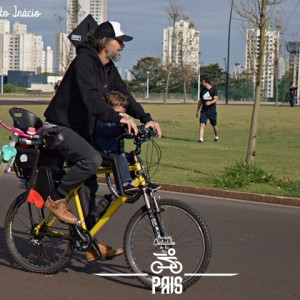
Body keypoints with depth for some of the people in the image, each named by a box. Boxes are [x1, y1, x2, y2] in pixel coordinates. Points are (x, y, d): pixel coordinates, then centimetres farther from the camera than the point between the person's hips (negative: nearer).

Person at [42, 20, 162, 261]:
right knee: (92, 159, -32)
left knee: (89, 186, 6)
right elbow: (91, 98, -33)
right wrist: (118, 118, -42)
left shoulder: (109, 69, 9)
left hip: (81, 129, 9)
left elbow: (124, 95, 7)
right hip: (60, 128, -9)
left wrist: (146, 118, -8)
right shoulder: (84, 61, -20)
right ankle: (56, 199, -12)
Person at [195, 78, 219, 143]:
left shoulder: (214, 90, -4)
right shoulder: (202, 90, 10)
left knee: (214, 125, 11)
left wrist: (210, 102, -35)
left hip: (212, 111, -3)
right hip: (204, 111, 3)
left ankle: (216, 137, 37)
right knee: (202, 124, -14)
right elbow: (200, 101, 18)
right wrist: (197, 110, 19)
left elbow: (215, 99, -14)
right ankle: (201, 139, -18)